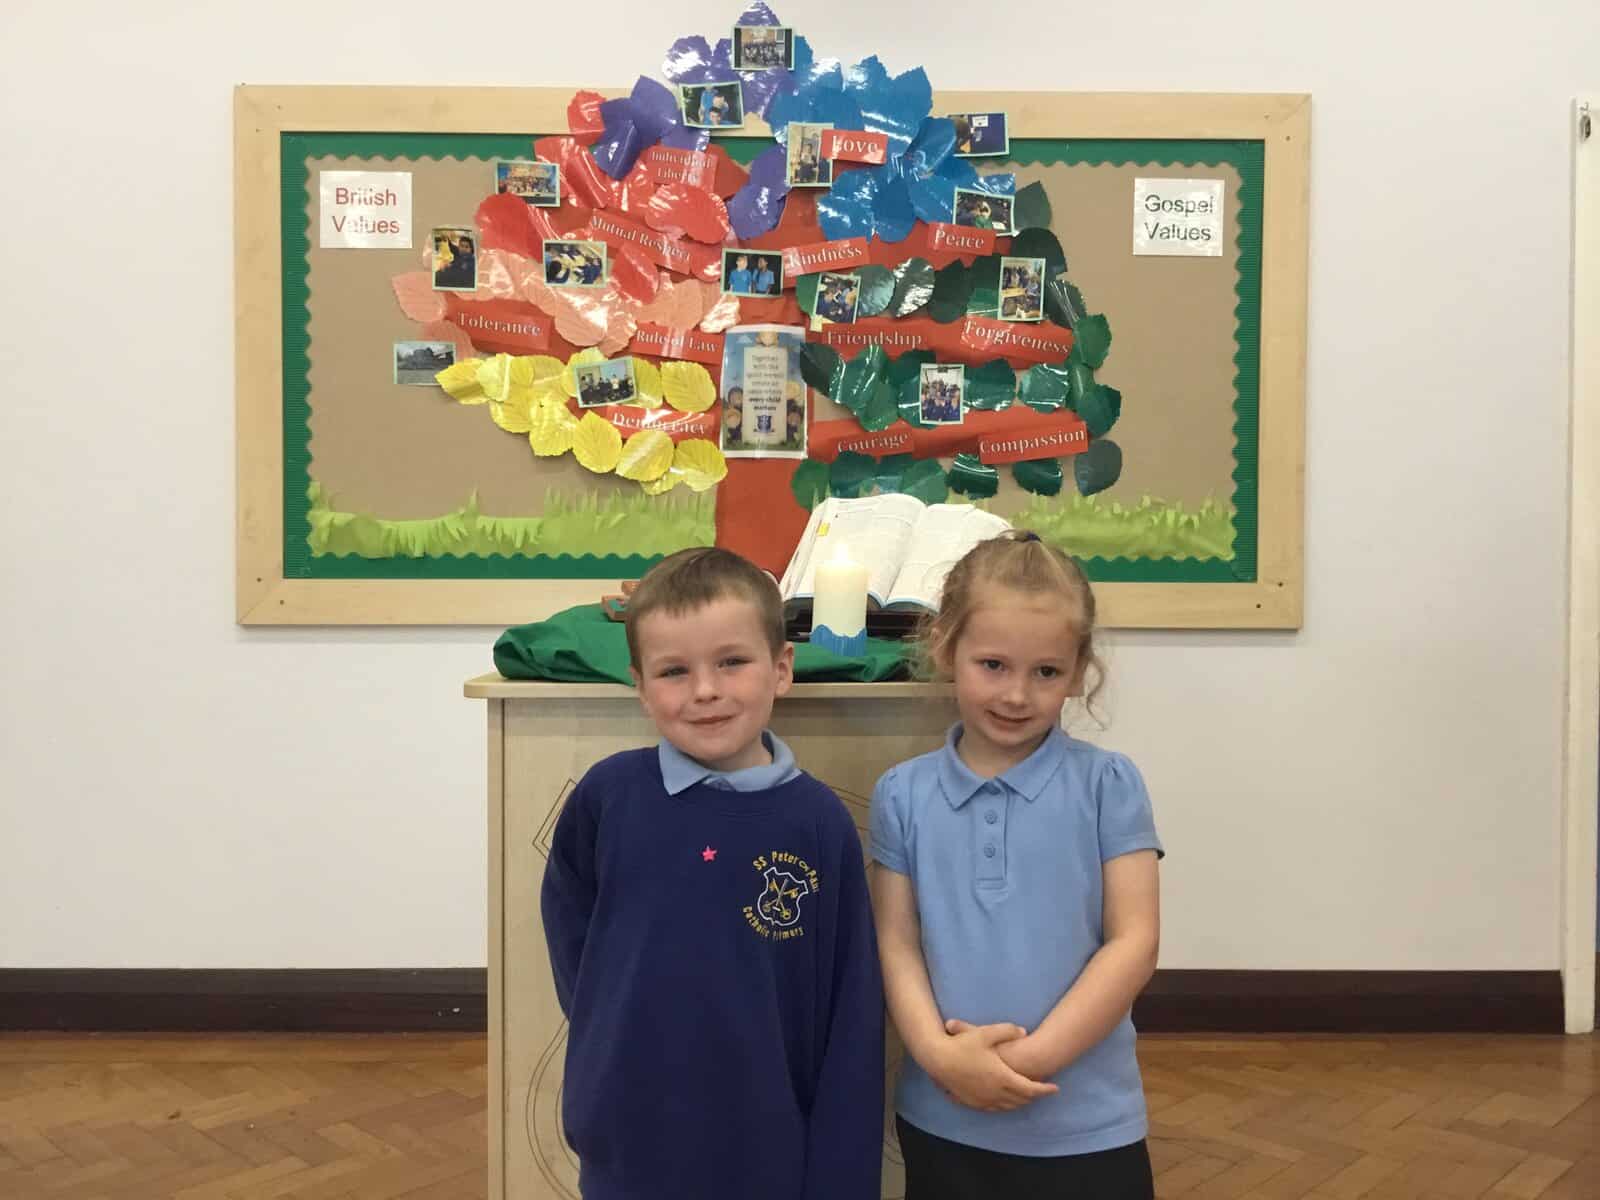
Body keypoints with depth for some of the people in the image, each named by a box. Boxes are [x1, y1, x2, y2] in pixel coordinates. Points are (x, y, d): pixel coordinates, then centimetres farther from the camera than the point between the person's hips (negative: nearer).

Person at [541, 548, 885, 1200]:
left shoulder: (821, 823, -12)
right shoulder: (605, 795, -11)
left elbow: (851, 1023, -7)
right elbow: (566, 913, 9)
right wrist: (606, 1027, 2)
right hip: (626, 1146, 1)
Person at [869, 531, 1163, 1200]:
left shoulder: (1108, 786, -4)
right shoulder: (902, 795, 0)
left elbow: (1133, 941, -7)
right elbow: (896, 945, 0)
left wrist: (1032, 1057, -13)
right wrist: (940, 1054, -15)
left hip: (1087, 1126, -1)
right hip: (942, 1120, 1)